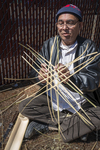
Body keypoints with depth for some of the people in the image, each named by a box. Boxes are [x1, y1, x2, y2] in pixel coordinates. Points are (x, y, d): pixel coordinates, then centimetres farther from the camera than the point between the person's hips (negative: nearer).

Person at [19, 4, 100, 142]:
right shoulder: (49, 45, -2)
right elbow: (34, 72, -5)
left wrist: (71, 79, -39)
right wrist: (41, 78, -31)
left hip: (82, 103, -1)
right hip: (52, 98, 3)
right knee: (24, 107, -12)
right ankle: (69, 121, -8)